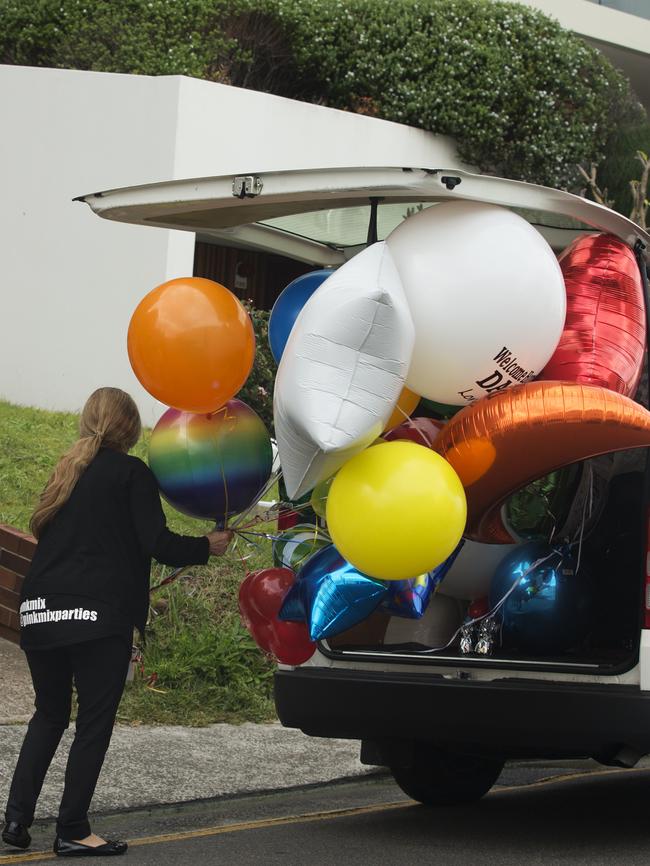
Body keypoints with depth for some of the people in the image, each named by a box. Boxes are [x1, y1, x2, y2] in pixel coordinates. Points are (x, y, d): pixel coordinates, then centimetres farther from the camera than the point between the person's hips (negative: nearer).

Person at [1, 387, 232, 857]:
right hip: (98, 615, -6)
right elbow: (157, 544, -10)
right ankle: (72, 831, 1)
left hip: (40, 610, 6)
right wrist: (207, 547, 5)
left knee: (49, 715, 17)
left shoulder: (67, 471, 16)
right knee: (94, 722, 1)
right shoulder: (132, 472, -2)